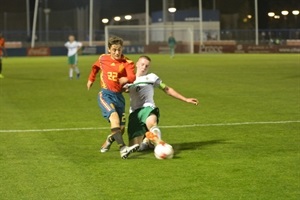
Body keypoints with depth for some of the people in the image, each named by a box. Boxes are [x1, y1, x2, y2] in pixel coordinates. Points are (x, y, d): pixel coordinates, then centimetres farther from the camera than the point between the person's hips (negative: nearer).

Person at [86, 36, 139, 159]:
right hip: (105, 94, -2)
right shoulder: (103, 59, 5)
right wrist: (91, 79, 34)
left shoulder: (127, 63, -3)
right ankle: (123, 149, -42)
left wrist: (126, 79, -42)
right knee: (114, 116, -29)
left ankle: (108, 142, 36)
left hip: (119, 96, 2)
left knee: (121, 128, 1)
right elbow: (95, 67, 28)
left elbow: (132, 77, -21)